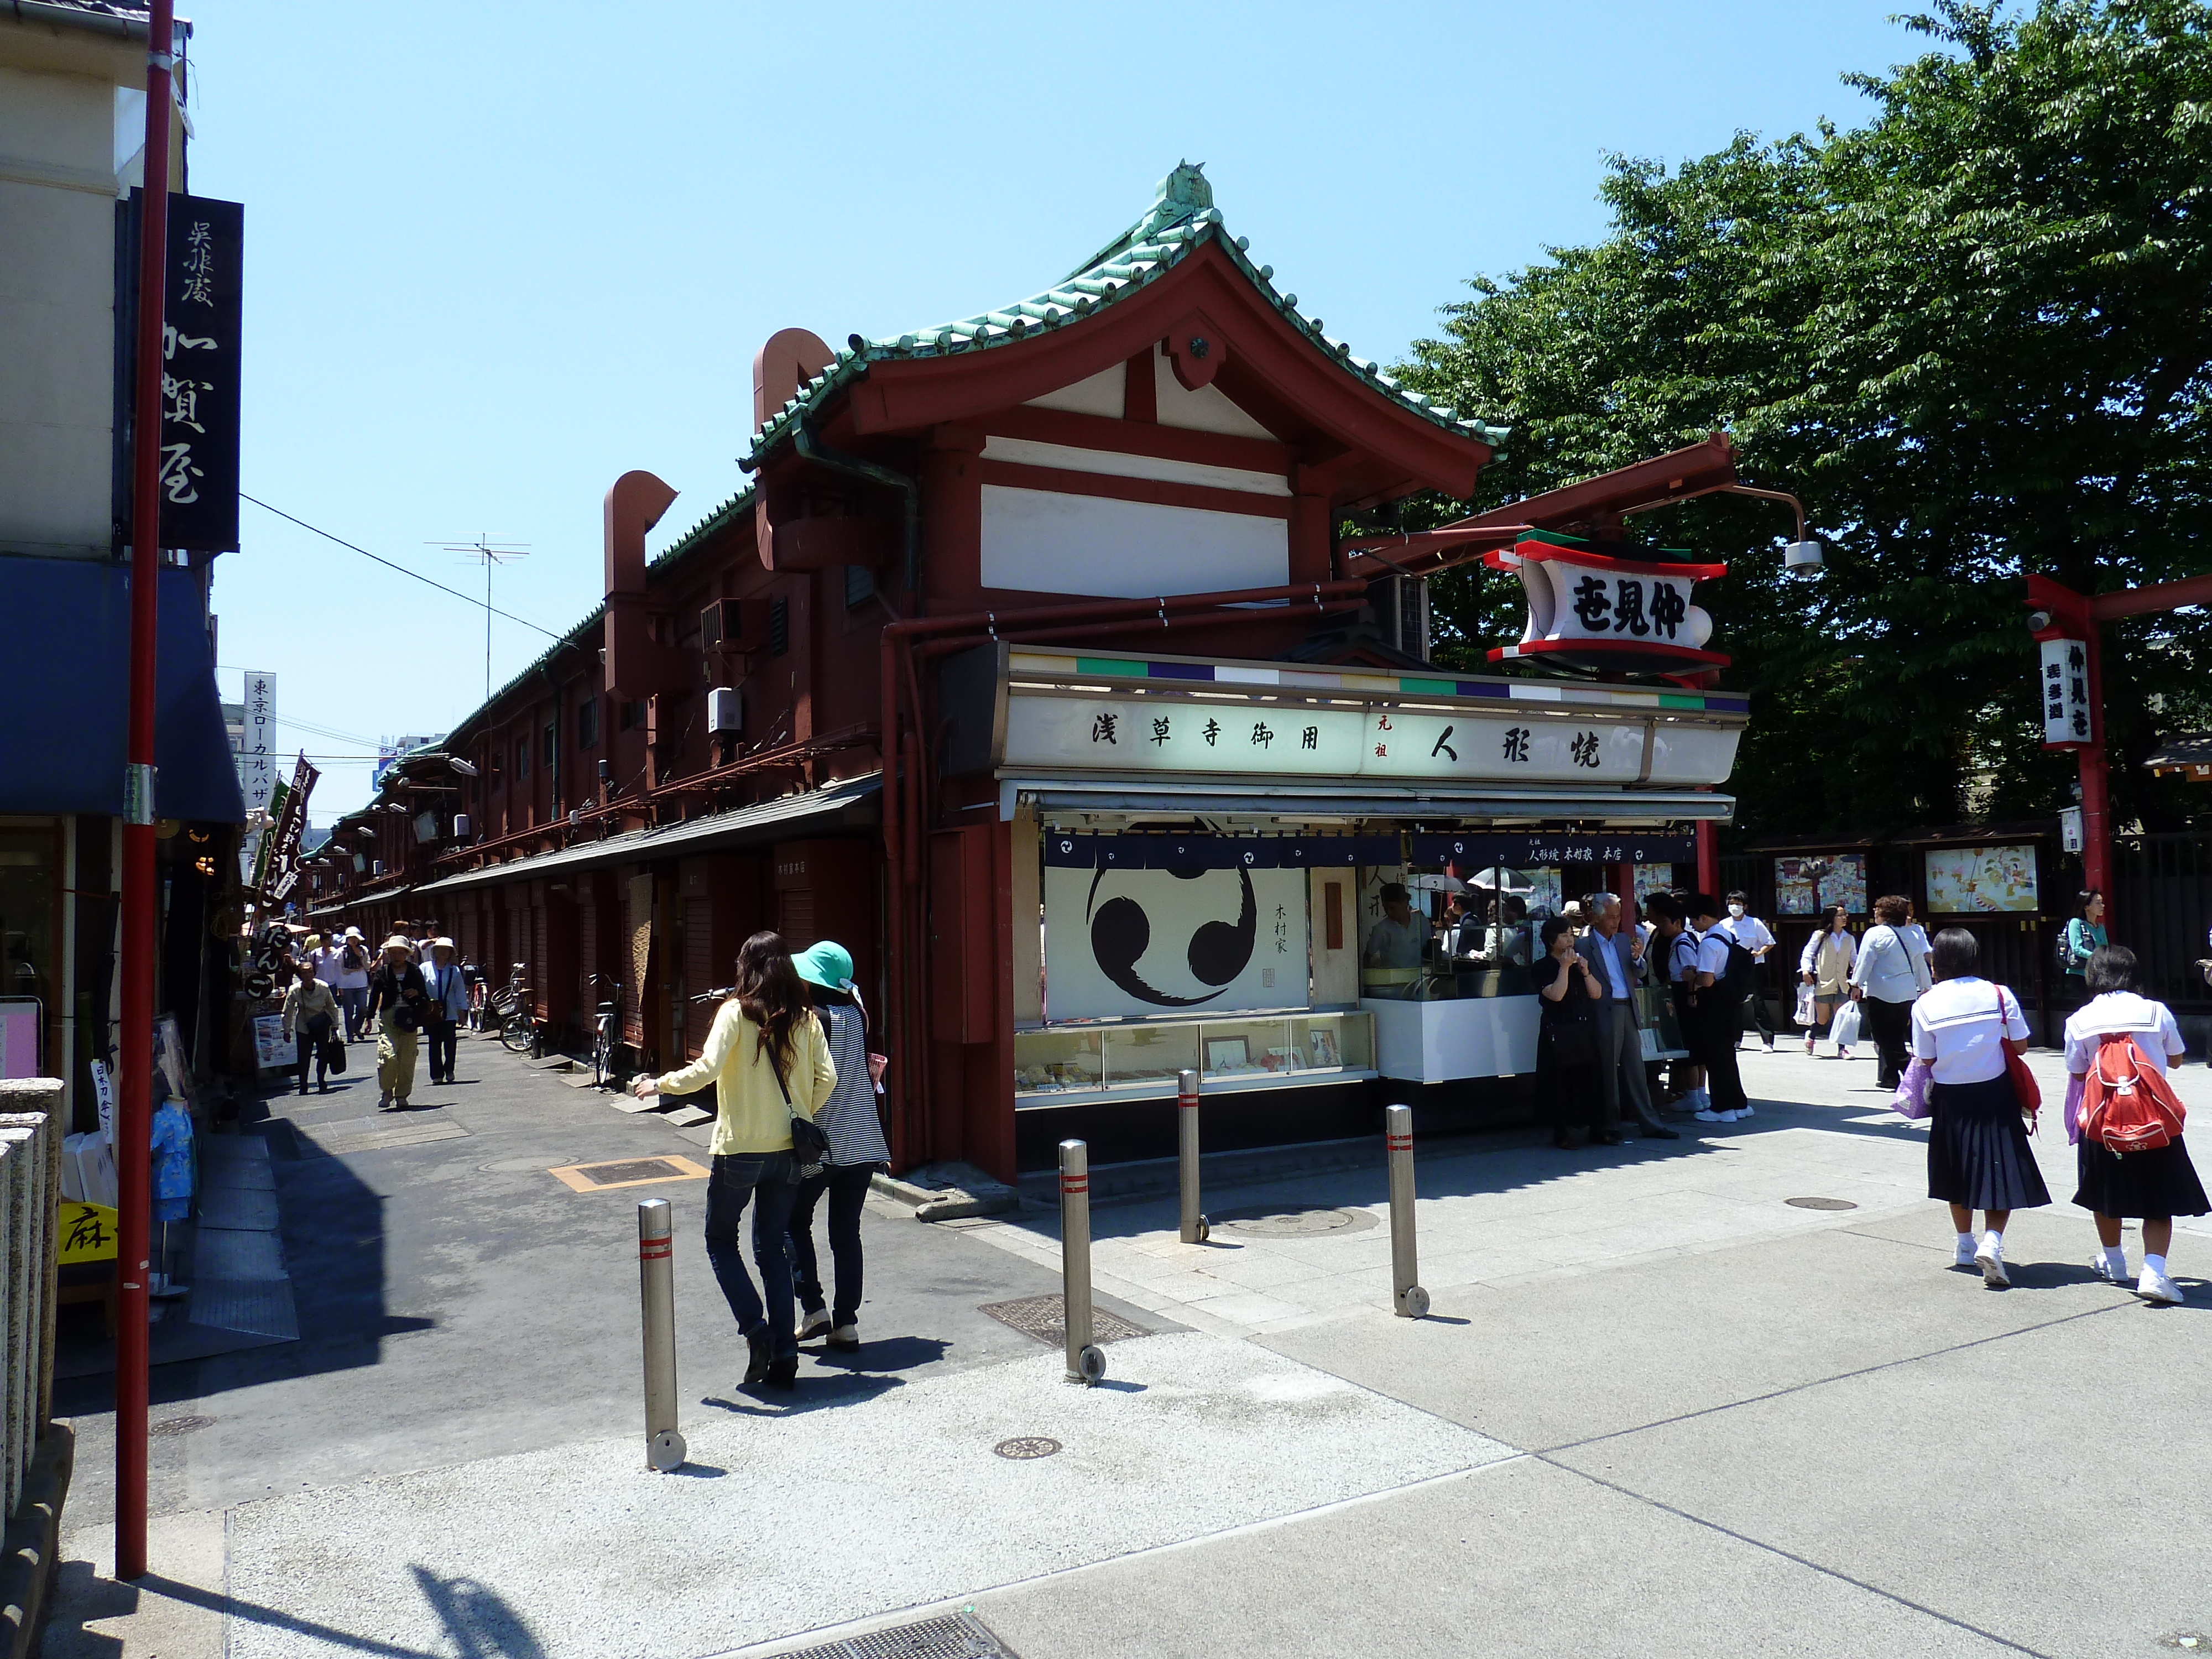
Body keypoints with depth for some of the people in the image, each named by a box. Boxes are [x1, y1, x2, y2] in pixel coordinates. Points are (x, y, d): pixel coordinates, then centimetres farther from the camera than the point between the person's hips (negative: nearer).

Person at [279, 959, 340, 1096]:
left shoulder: (323, 987, -15)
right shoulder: (294, 990, -16)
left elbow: (332, 1007, 0)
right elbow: (288, 1012, -5)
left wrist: (335, 1024, 3)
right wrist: (287, 1030, -2)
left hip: (322, 1027, 1)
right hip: (303, 1027, -1)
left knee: (324, 1056, 1)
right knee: (304, 1058, -1)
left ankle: (322, 1083, 18)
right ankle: (303, 1087, 11)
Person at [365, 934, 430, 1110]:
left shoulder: (415, 972, 9)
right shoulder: (382, 973, 8)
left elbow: (425, 996, 14)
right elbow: (374, 996, 11)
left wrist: (417, 994, -9)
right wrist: (370, 1018, 6)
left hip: (409, 1017, 1)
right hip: (388, 1016, -1)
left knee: (407, 1059, 1)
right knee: (389, 1055, -16)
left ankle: (402, 1096, 13)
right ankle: (386, 1091, 5)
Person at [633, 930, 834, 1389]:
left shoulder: (736, 1012, -10)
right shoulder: (805, 1018, 2)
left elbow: (707, 1068, -20)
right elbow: (826, 1077, -2)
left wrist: (658, 1084, -5)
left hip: (740, 1148, -4)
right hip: (787, 1149, 4)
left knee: (721, 1239, 15)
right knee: (774, 1247, 14)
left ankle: (755, 1326, -1)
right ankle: (784, 1354, 11)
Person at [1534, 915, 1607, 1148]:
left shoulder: (1580, 961, 14)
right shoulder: (1542, 968, -2)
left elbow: (1597, 994, 9)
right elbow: (1556, 994, -17)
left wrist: (1585, 971, -5)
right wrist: (1564, 967, -14)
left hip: (1586, 1031, 5)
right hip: (1560, 1034, -5)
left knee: (1592, 1080, 3)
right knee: (1564, 1083, -4)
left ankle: (1600, 1130, 13)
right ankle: (1564, 1135, 4)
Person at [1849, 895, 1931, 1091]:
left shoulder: (1875, 934, -9)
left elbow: (1864, 962, -11)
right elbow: (1920, 964, 18)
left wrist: (1856, 985, -5)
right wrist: (1925, 987, 29)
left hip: (1882, 995, -7)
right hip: (1908, 993, 7)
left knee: (1885, 1039, -1)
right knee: (1897, 1036, 14)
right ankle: (1890, 1075, 18)